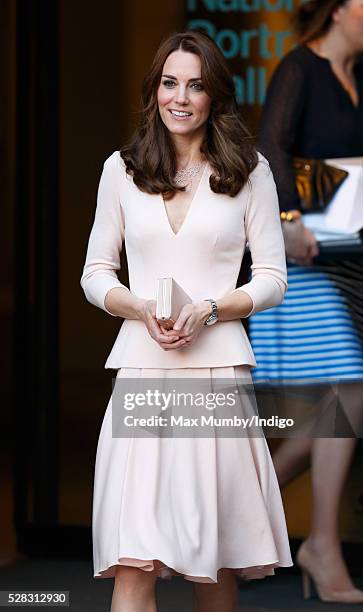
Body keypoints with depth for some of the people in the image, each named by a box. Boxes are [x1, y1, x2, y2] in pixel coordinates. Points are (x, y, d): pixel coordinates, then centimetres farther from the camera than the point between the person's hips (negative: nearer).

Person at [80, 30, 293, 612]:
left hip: (218, 367, 0)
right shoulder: (121, 168, 11)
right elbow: (95, 273, 12)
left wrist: (208, 311, -10)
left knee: (216, 557, 5)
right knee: (134, 564, -10)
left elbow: (272, 279, 7)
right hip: (141, 366, 0)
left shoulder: (249, 170, 8)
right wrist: (139, 308, -8)